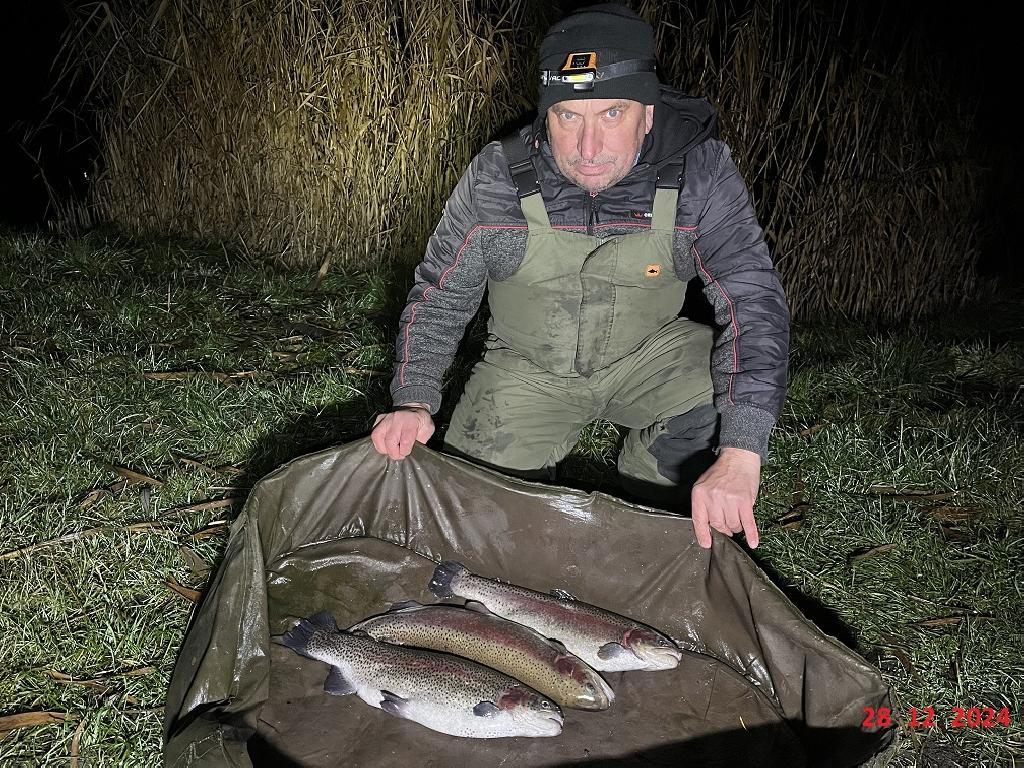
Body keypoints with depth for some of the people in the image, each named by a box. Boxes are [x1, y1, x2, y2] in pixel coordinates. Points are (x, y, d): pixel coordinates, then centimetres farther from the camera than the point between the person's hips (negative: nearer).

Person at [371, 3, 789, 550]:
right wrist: (414, 401, -24)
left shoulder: (700, 172, -22)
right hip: (526, 368, 0)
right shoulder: (495, 177, -19)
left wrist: (740, 455, -40)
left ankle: (647, 510, 4)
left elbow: (753, 300, -27)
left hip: (647, 356, 0)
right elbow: (438, 295, -8)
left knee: (729, 394, -27)